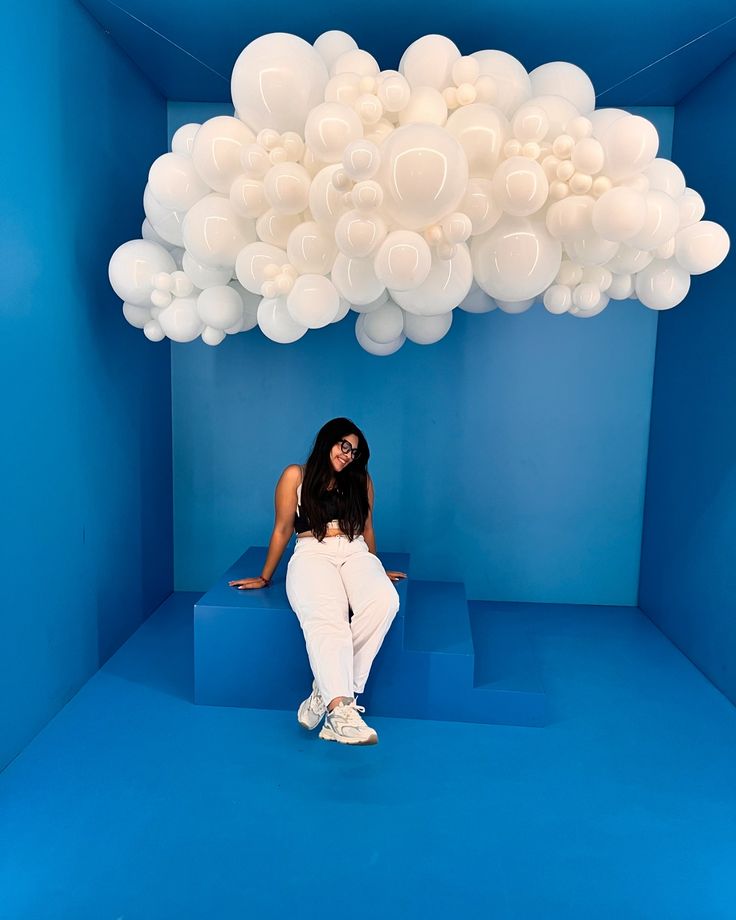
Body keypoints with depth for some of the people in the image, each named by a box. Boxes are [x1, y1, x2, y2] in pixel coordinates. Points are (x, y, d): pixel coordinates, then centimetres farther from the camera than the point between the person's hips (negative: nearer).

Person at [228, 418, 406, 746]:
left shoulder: (360, 480, 22)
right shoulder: (296, 476, 12)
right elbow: (283, 529, 14)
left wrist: (376, 569, 30)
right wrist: (265, 578, 16)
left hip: (356, 553, 3)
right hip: (313, 553, -3)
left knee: (384, 601, -33)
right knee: (325, 615, -36)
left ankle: (326, 691, -28)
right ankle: (340, 710, -48)